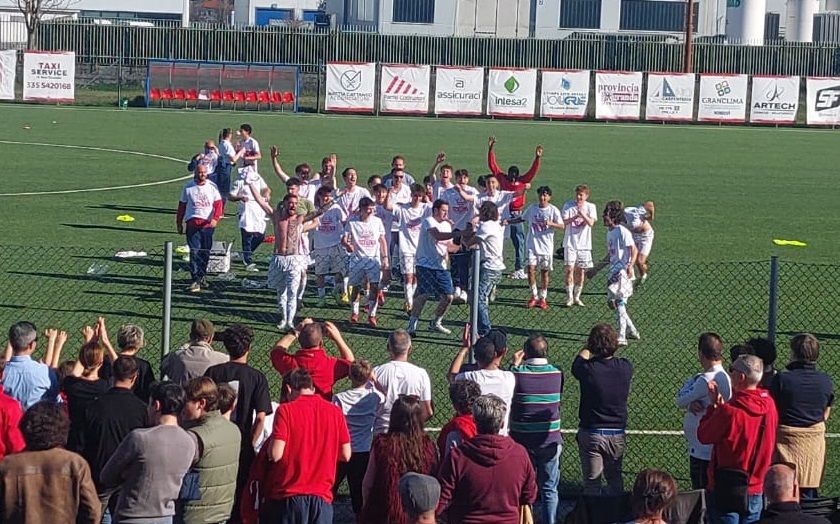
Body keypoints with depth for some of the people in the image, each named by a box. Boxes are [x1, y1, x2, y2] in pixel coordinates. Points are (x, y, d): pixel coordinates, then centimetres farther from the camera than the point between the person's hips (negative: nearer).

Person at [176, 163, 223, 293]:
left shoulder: (212, 187, 6)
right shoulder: (188, 188, 6)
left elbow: (218, 204, 0)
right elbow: (182, 206, 12)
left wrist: (215, 219, -16)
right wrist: (179, 223, 11)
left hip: (208, 223, 2)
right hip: (192, 222, -2)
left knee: (205, 252, 8)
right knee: (195, 251, -11)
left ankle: (202, 275, 26)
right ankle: (196, 280, -14)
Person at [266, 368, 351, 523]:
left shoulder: (285, 410, -8)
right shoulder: (335, 411, 2)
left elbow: (275, 454, -13)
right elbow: (345, 455, 5)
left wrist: (271, 441, 8)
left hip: (290, 495, -2)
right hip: (323, 495, 2)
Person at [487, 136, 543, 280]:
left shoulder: (523, 181, 0)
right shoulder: (502, 178, 2)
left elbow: (533, 171, -7)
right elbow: (492, 165, 1)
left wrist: (537, 158, -19)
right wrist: (491, 149, -4)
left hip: (516, 215, -1)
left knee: (518, 241, 2)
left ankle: (520, 269, 7)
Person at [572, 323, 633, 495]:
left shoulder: (587, 369, -18)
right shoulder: (625, 368, -11)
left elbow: (576, 364, 7)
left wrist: (587, 348, 22)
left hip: (590, 434, -3)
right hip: (617, 434, 3)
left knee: (591, 483, 7)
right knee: (615, 479, 19)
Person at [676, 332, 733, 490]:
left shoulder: (706, 379, -21)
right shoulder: (724, 377, 9)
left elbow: (681, 401, -10)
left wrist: (692, 380, 1)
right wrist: (691, 404, -13)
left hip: (702, 451, -10)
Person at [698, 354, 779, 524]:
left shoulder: (729, 412, -23)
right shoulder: (769, 405, -3)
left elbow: (703, 436, -10)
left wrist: (714, 405, -2)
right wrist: (721, 405, 6)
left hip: (725, 490, -6)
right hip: (756, 490, 6)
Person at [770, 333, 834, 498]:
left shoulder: (781, 379, -14)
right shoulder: (826, 381, -3)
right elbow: (825, 415, 8)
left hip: (786, 441, -3)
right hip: (814, 442, 3)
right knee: (809, 494, 10)